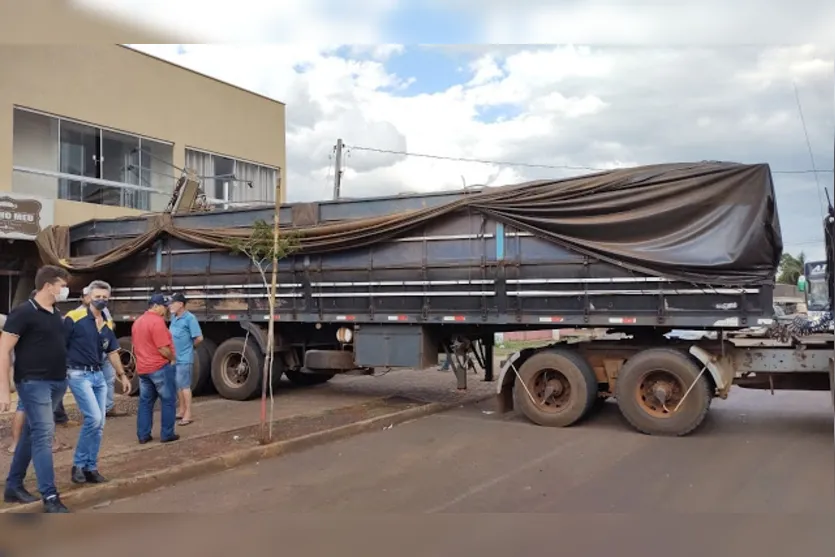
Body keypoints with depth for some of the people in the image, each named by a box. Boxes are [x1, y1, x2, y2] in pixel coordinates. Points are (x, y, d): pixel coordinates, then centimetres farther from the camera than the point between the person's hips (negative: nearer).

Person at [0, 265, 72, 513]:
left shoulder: (56, 314, 11)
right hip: (33, 382, -8)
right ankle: (50, 497, -8)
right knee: (44, 434, -10)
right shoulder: (23, 312, -12)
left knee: (32, 433, 15)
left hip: (57, 382, 8)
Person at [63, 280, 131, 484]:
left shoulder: (107, 325, 11)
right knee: (93, 418, -17)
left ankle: (91, 468, 17)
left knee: (99, 424, 7)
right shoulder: (74, 318, -10)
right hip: (78, 374, -7)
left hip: (98, 375, 7)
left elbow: (112, 352, 20)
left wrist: (122, 374, 21)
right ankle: (78, 464, 0)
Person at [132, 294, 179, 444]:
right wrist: (173, 358, -5)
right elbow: (163, 349, -21)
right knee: (168, 401, 2)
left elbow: (136, 345, 19)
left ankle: (143, 435, 13)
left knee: (145, 402, 13)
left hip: (142, 368, 8)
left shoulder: (137, 321, 12)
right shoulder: (157, 321, -18)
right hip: (160, 367, -8)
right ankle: (167, 434, 5)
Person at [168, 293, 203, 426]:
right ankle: (181, 411, 27)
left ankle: (188, 414, 3)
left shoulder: (190, 318, -16)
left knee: (185, 386, -3)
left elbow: (199, 338, -18)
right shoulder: (174, 317, 9)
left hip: (184, 359, -8)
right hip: (174, 358, 8)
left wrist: (189, 346, -4)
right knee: (177, 385, 16)